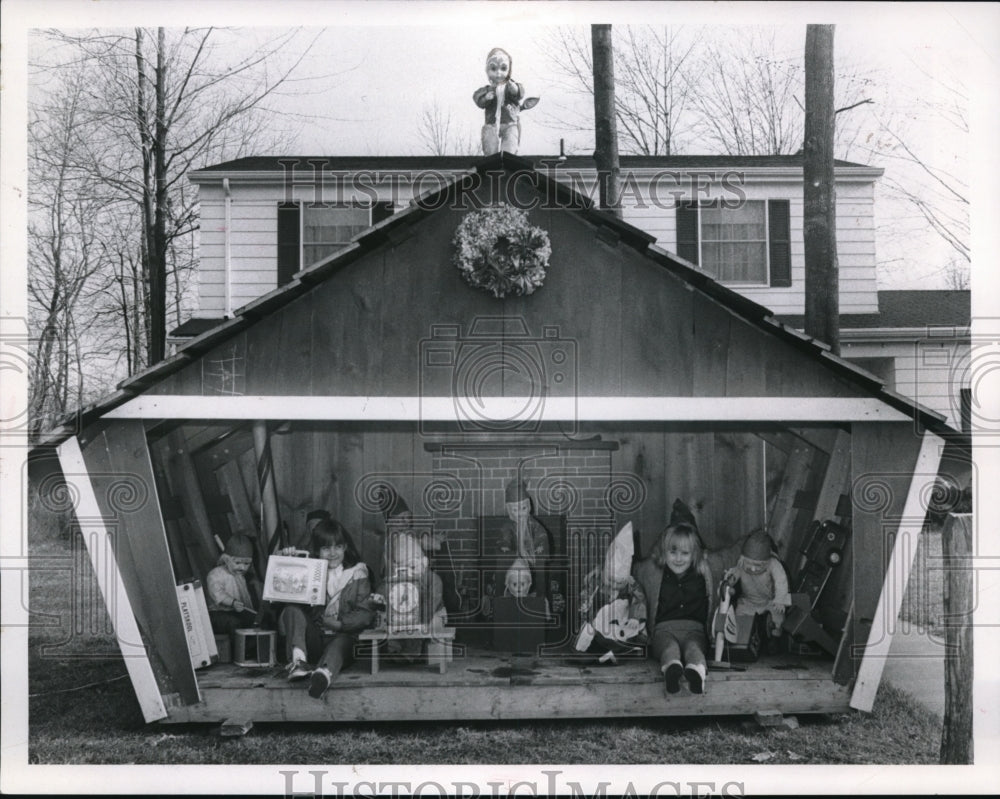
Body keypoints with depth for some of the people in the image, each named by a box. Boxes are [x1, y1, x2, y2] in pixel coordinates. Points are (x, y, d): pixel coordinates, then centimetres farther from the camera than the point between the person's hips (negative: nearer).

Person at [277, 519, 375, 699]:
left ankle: (323, 673, -70)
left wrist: (340, 623, -16)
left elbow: (365, 613, -1)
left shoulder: (357, 574, 7)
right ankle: (297, 662, -43)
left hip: (342, 635, -2)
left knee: (342, 643, -36)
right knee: (292, 609, -22)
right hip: (311, 640, 2)